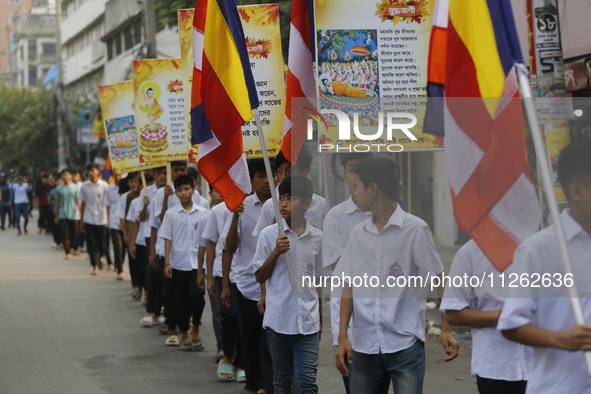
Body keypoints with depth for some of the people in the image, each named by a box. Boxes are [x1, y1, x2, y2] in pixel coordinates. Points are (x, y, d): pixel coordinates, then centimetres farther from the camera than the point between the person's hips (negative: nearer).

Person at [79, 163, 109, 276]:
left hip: (101, 219, -1)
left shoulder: (104, 185, -3)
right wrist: (81, 221, 9)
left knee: (101, 243, 5)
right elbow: (83, 204, 9)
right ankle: (95, 265, 7)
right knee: (91, 244, -2)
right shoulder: (84, 186, 3)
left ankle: (99, 258, 34)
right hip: (88, 219, 1)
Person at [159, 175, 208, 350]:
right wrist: (167, 263, -3)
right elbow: (168, 239, 3)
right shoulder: (171, 214, 2)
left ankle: (195, 330, 5)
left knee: (197, 295, -16)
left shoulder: (202, 213, 2)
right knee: (181, 301, 6)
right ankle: (184, 336, 18)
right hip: (178, 263, 1)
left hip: (197, 262, -1)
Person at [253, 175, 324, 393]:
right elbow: (260, 277, 2)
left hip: (308, 321, 1)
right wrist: (276, 252, -13)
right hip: (278, 319, 0)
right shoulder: (269, 234, -1)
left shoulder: (317, 238, 3)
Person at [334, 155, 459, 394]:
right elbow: (349, 286, 10)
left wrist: (446, 329, -8)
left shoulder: (415, 229, -5)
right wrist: (342, 335, 2)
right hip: (363, 345, 5)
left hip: (405, 345, -4)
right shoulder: (357, 233, 9)